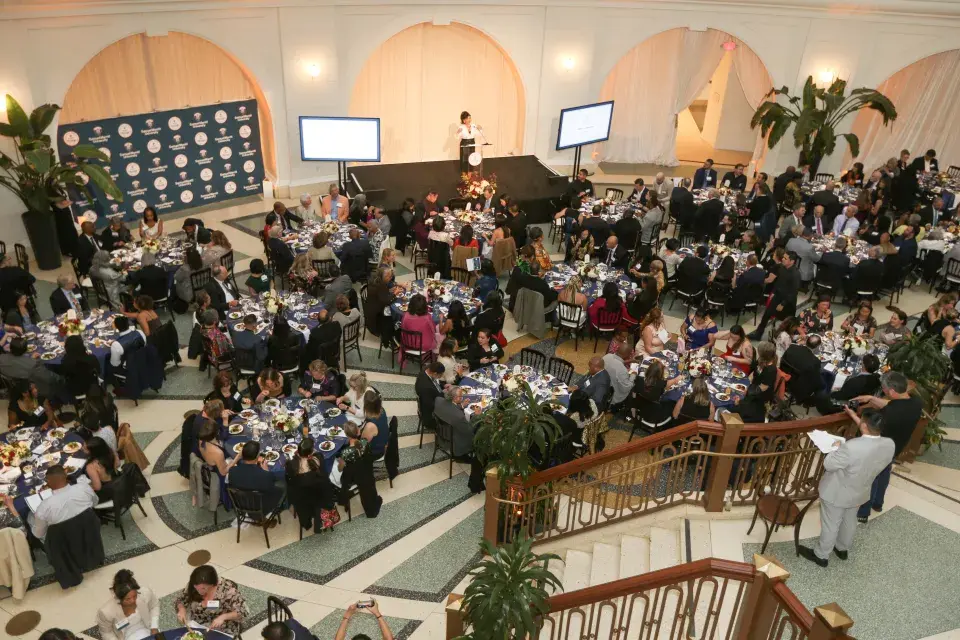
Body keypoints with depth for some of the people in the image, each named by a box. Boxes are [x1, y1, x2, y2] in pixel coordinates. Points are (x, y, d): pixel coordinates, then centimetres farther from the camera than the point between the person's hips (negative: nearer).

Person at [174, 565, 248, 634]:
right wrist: (181, 609, -12)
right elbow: (179, 600, 10)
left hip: (222, 632, -4)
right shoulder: (191, 586, -10)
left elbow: (243, 612, -18)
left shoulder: (227, 588, -22)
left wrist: (223, 617, -33)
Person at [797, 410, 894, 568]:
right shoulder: (889, 445, -20)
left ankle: (821, 555, 35)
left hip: (837, 493, -6)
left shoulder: (851, 447, -41)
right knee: (849, 522, 30)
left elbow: (828, 464, -25)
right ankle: (843, 549, 53)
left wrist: (836, 448, -9)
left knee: (830, 525, 15)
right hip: (859, 492, 6)